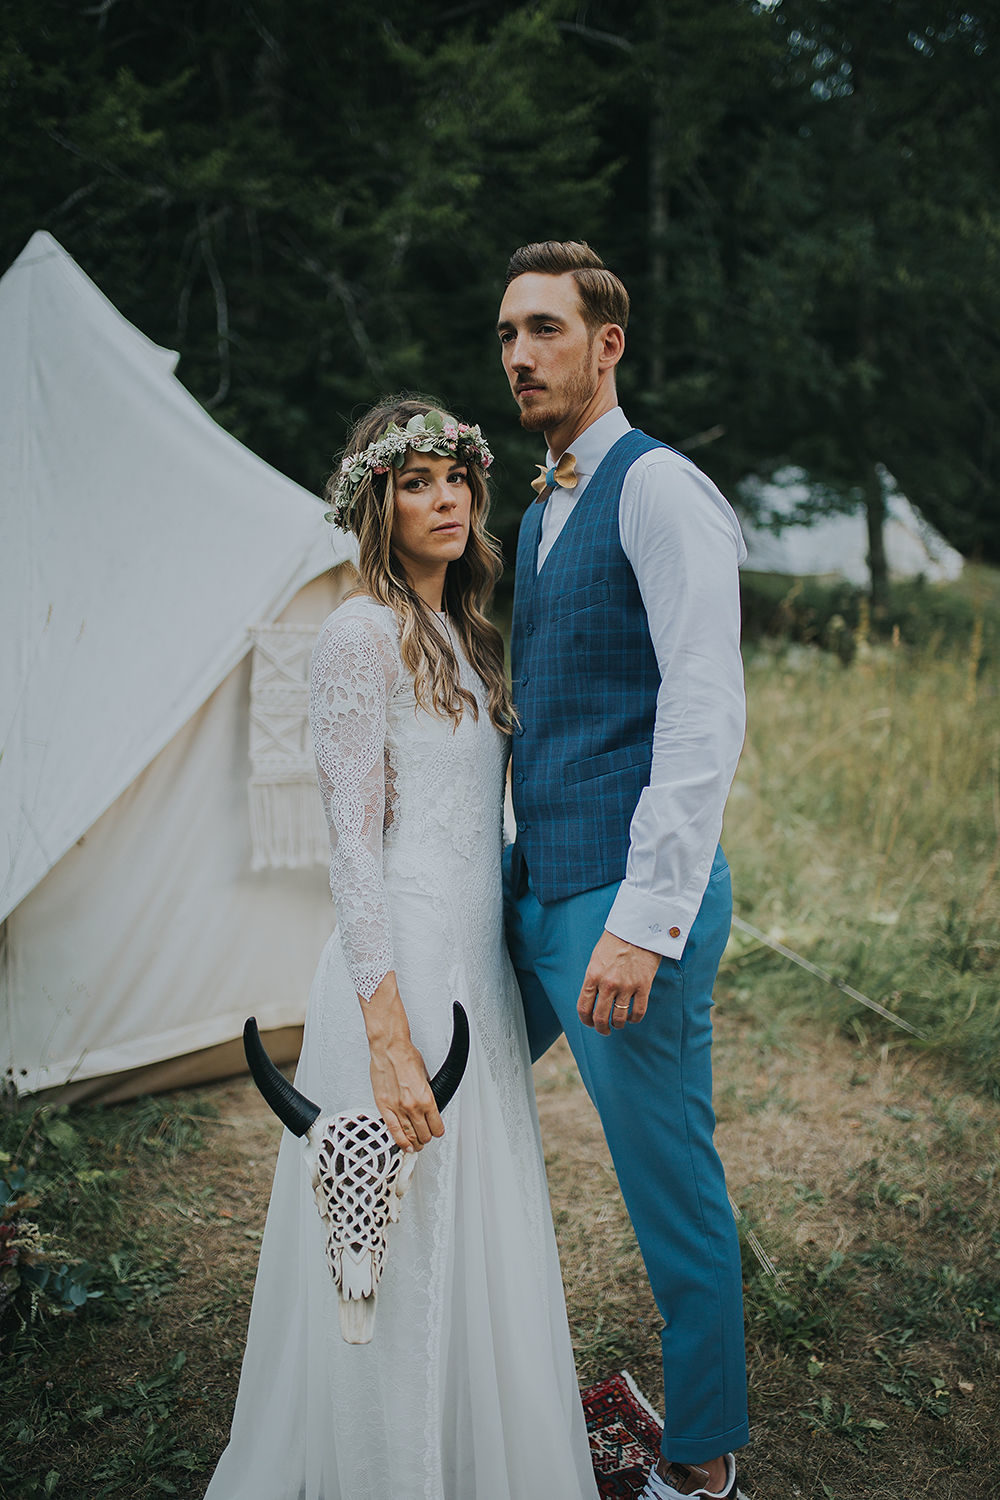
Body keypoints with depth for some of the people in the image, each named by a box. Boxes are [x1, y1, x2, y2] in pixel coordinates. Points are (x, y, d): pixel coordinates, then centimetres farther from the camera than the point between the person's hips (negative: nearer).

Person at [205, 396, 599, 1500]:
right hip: (403, 970, -8)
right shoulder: (364, 633, -11)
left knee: (477, 1235, 17)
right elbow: (353, 844, -16)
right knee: (401, 1250, 2)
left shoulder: (469, 640, 14)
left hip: (478, 965, 8)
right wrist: (389, 1034, -21)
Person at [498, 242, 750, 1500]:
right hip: (533, 886, 9)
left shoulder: (658, 489, -11)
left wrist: (646, 920, -24)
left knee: (672, 1192, 4)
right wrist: (513, 871, 19)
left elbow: (705, 716, -20)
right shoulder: (538, 513, 16)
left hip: (626, 899, -9)